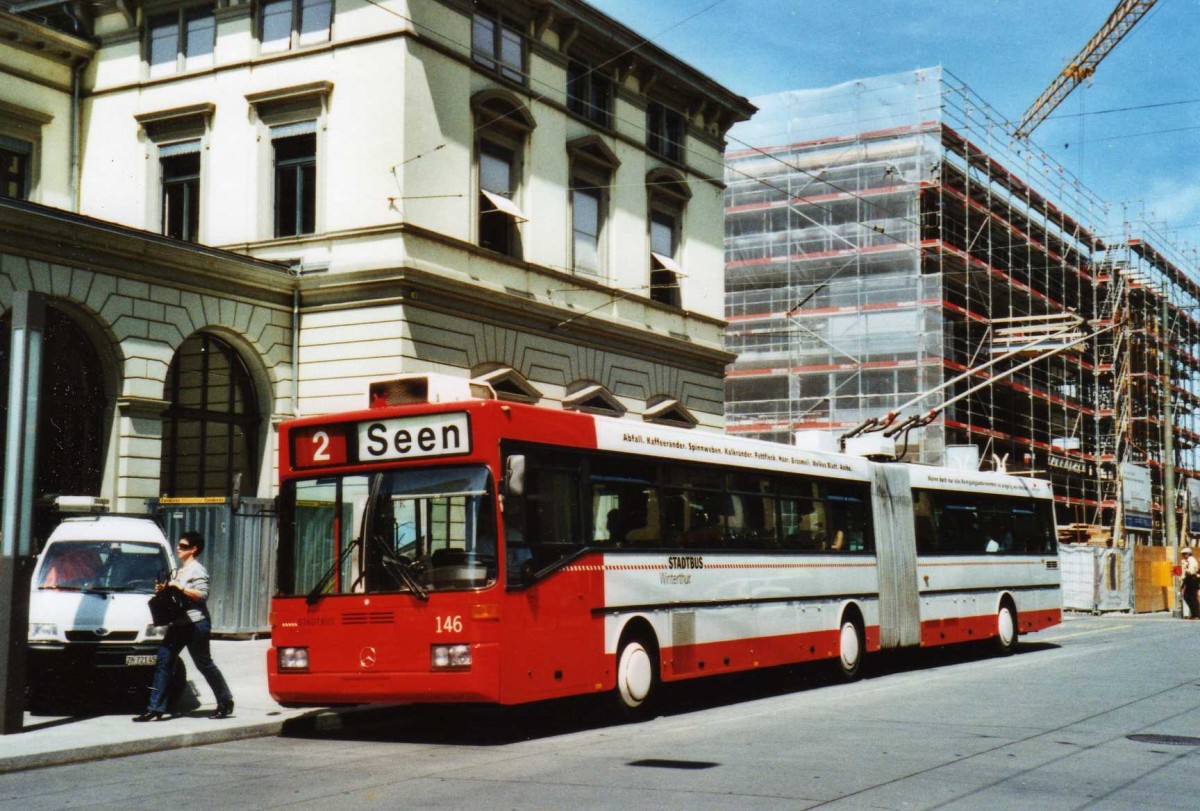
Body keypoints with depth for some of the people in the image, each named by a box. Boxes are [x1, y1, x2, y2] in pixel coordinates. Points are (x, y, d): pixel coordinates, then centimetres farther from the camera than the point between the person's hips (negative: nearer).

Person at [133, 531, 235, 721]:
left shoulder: (197, 570, -7)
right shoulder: (179, 570, 21)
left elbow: (203, 594, -19)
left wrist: (180, 587, -19)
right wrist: (164, 589, 11)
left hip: (196, 623, -9)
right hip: (178, 624, 9)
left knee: (204, 664, -1)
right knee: (163, 661, 0)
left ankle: (225, 702, 13)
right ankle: (156, 708, 1)